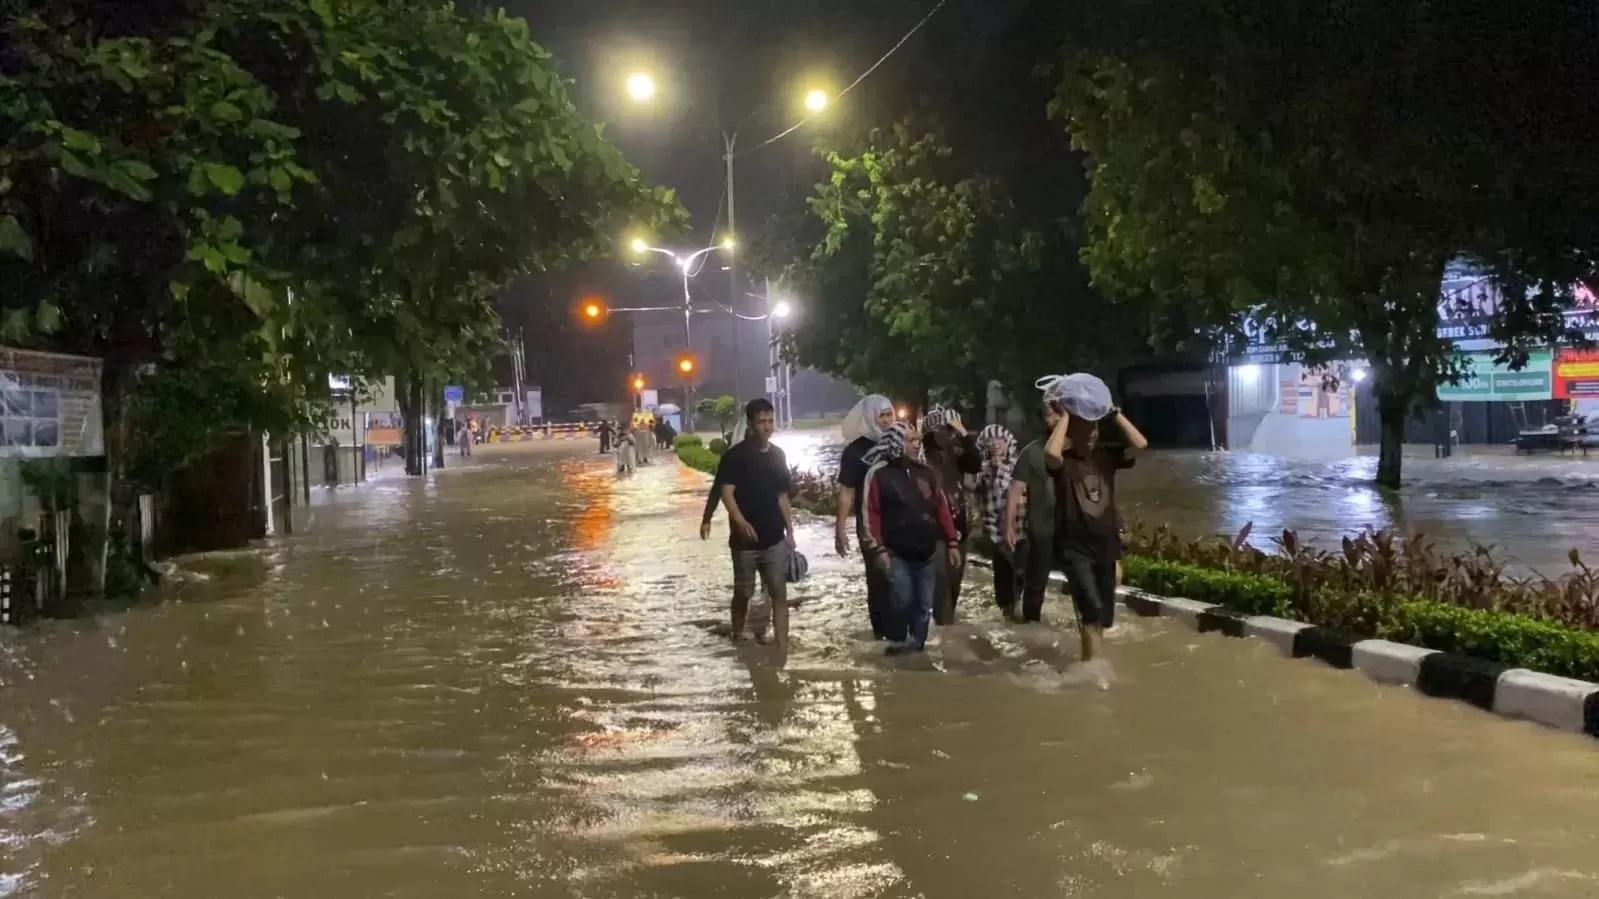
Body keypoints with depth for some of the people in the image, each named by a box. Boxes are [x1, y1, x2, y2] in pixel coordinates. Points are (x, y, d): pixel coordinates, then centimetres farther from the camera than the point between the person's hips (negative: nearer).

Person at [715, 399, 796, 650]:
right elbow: (726, 493, -14)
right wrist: (740, 522, -30)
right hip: (745, 539, -4)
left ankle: (783, 649, -2)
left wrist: (790, 531, 11)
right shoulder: (735, 455, -8)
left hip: (775, 539, 4)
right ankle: (738, 640, 30)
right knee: (743, 593, 10)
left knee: (779, 593, -2)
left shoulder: (778, 455, 9)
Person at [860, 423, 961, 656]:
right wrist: (878, 549, -14)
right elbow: (871, 514, -8)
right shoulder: (879, 473, -5)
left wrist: (952, 543, 9)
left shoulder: (926, 473, 11)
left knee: (924, 606, 8)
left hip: (926, 553, 5)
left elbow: (942, 509, 13)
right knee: (903, 604, -7)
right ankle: (900, 642, 10)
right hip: (897, 554, -5)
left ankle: (916, 645, 20)